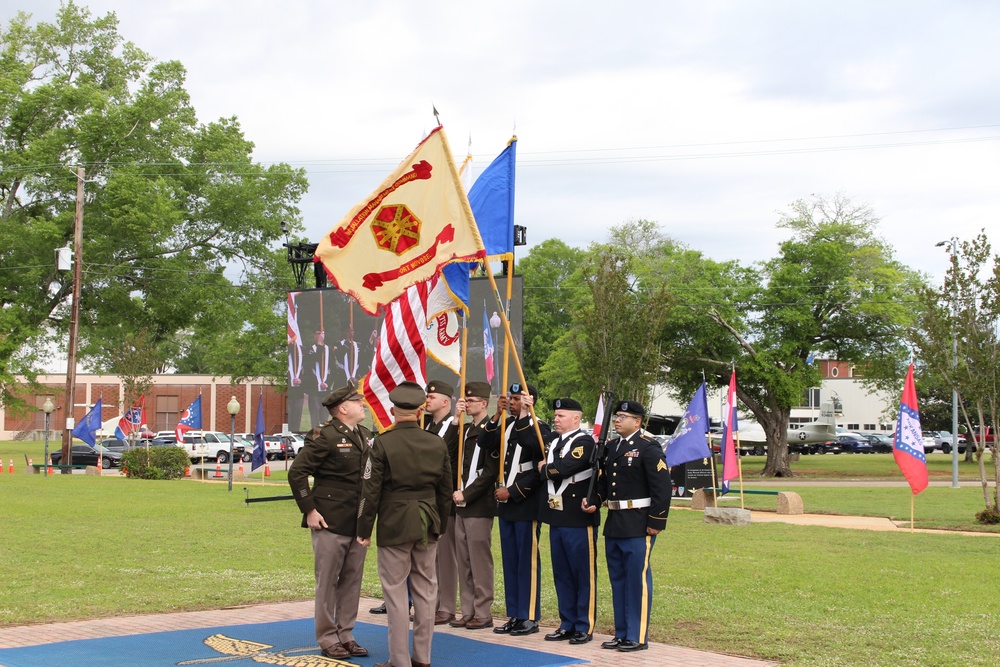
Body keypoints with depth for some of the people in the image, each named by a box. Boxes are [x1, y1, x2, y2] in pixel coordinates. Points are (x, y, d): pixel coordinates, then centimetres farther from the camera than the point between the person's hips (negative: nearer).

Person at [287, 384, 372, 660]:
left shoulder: (365, 436, 11)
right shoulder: (325, 436, -11)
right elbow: (296, 472, -14)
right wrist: (309, 510, -14)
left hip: (358, 522, 7)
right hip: (330, 523, -7)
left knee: (352, 581, 11)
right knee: (327, 582, 2)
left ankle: (346, 635, 21)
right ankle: (328, 639, 11)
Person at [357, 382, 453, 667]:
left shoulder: (383, 443, -10)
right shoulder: (437, 444, 3)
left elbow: (371, 491, -9)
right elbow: (445, 490, 10)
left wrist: (364, 530, -1)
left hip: (394, 525, -4)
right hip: (427, 526, 5)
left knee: (396, 592, 2)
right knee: (425, 590, 12)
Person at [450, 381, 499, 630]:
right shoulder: (466, 429, 18)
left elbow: (491, 470, -14)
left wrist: (467, 494, -14)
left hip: (480, 506, -8)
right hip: (462, 505, 8)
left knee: (480, 560, -4)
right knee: (464, 560, 11)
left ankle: (483, 614, 3)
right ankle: (468, 612, 17)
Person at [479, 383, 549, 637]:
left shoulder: (539, 428, -9)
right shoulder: (506, 425, 11)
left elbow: (540, 469, -18)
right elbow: (485, 444, -4)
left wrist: (512, 492, -19)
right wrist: (496, 416, -12)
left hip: (526, 504, -7)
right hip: (505, 503, 7)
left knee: (528, 561, -1)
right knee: (510, 562, 10)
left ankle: (529, 618, 5)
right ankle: (514, 615, 17)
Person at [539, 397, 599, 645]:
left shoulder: (585, 442, -11)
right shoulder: (553, 440, 16)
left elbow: (565, 468, -23)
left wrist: (544, 469, -5)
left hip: (579, 519, -8)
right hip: (557, 516, 8)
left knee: (584, 574, 1)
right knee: (561, 575, 12)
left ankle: (585, 627, 7)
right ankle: (567, 624, 21)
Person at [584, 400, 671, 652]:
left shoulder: (648, 447, -10)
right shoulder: (611, 447, 14)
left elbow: (662, 487, -14)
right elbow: (604, 480, 20)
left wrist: (656, 522, -16)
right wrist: (594, 500, 1)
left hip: (638, 525, -8)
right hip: (614, 523, 8)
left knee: (638, 581, -2)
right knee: (618, 580, 13)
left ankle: (638, 637, 4)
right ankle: (622, 633, 22)